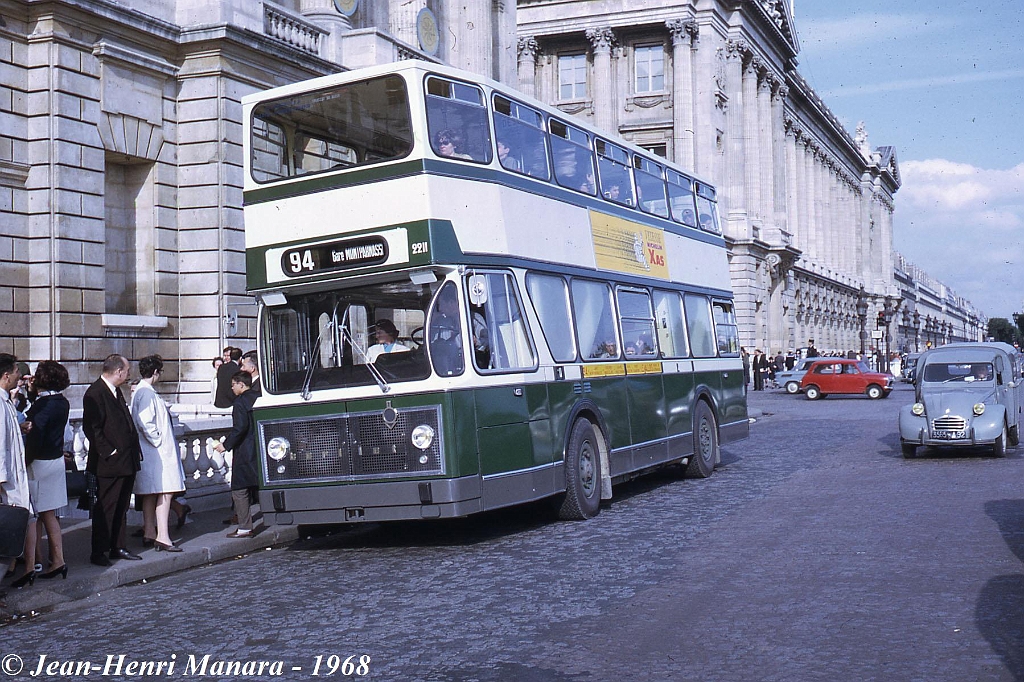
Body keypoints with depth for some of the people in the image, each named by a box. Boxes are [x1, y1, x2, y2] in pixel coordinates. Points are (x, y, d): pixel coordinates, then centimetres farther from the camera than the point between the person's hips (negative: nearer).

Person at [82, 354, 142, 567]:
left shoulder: (116, 392, 16)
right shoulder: (95, 393, -13)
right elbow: (91, 428, -18)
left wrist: (135, 449, 14)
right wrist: (109, 452, -19)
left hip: (127, 462, 9)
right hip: (108, 463, -9)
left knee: (121, 507, 14)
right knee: (104, 509, -1)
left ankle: (117, 547, 23)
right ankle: (98, 552, 6)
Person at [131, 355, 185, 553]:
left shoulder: (140, 391, 15)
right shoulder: (147, 393, -17)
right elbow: (145, 423, -24)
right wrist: (158, 441, -16)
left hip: (149, 452, 11)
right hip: (157, 452, -11)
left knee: (150, 495, 15)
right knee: (165, 492, -11)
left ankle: (149, 534, 22)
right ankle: (162, 537, -14)